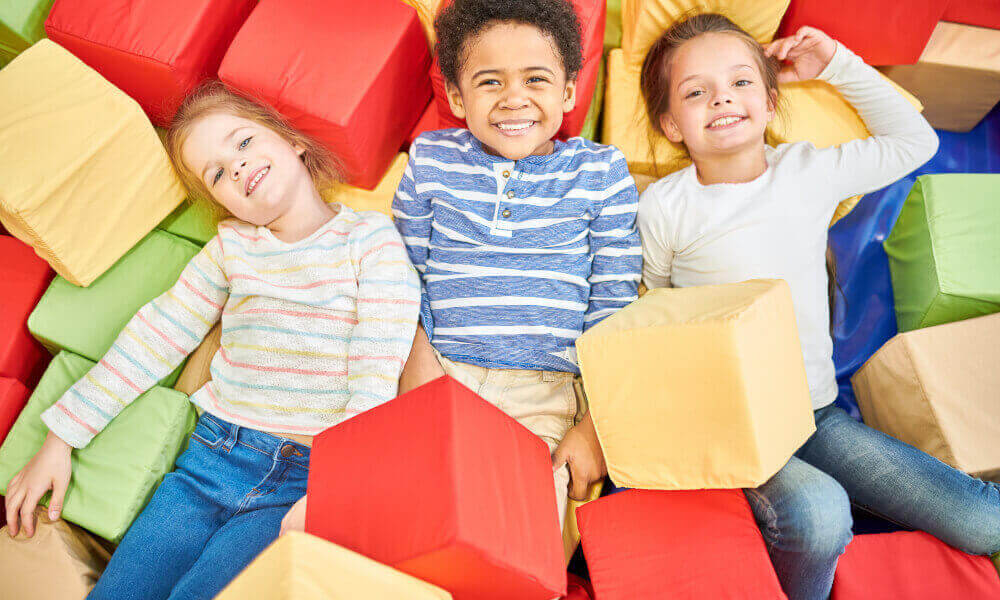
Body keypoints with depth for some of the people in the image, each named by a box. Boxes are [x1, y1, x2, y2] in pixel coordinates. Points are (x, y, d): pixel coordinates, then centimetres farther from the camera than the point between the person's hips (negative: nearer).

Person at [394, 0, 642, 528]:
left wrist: (596, 424, -3)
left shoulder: (602, 174, 3)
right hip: (442, 380, 1)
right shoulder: (431, 162, 6)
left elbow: (613, 311, 3)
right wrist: (419, 373, -5)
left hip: (549, 393, -1)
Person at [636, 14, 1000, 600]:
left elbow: (914, 140, 17)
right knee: (816, 512, -33)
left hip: (818, 413, 3)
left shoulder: (811, 171, 5)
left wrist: (838, 66, 12)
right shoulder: (663, 206, -4)